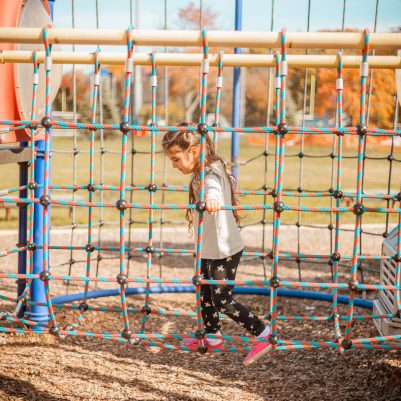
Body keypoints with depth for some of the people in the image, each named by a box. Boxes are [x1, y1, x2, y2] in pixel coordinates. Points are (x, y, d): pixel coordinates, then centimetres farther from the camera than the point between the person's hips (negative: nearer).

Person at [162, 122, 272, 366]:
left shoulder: (211, 174, -23)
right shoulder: (199, 174, 8)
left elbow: (213, 188, -50)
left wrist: (211, 199, -73)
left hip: (224, 250, -10)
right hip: (210, 249, 10)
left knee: (223, 301, -5)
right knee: (205, 293, 20)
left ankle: (263, 335, 6)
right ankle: (212, 338, 35)